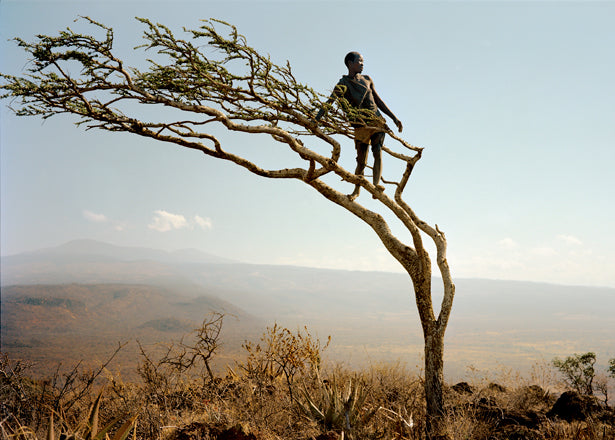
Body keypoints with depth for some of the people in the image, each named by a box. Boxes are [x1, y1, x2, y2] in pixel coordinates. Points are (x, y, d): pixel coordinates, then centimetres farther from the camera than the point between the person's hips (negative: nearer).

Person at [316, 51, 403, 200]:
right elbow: (329, 102, -13)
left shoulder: (367, 80, 15)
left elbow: (379, 101, 21)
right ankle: (357, 190, 22)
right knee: (362, 162, 0)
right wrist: (316, 119, -27)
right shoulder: (343, 84, -1)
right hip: (360, 126, -3)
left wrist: (394, 118, 17)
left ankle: (376, 185, -32)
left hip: (377, 122, 3)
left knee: (377, 153, -18)